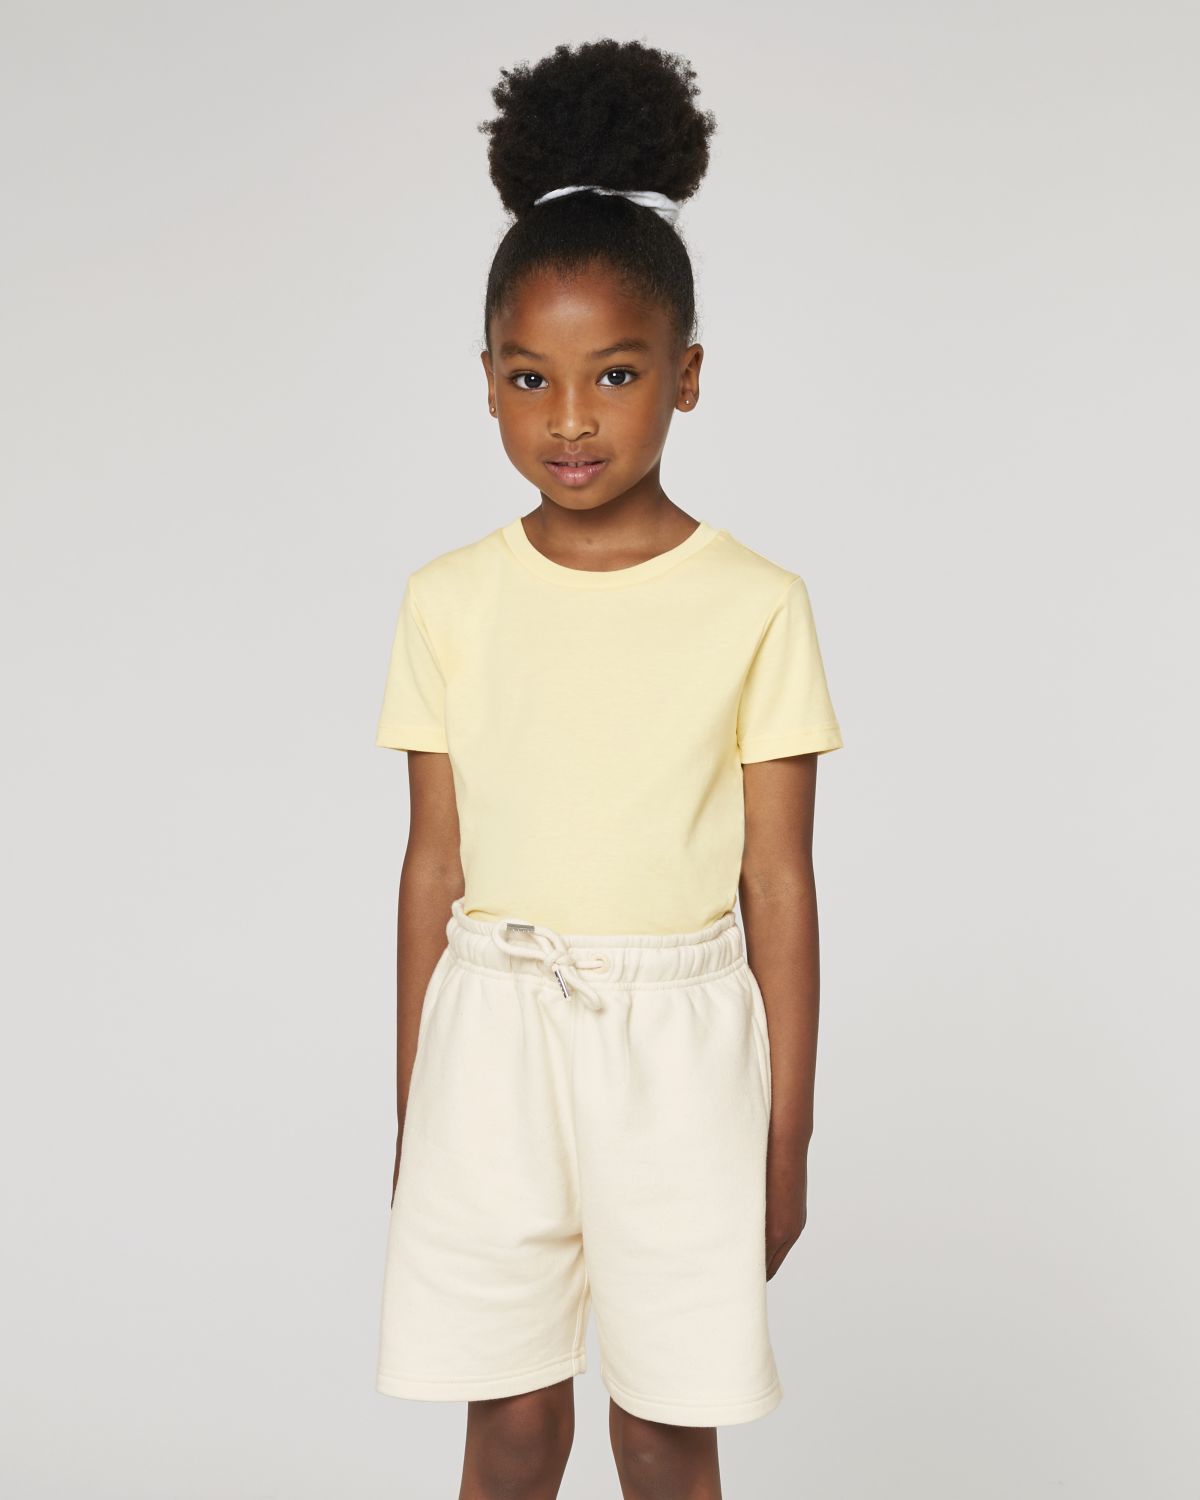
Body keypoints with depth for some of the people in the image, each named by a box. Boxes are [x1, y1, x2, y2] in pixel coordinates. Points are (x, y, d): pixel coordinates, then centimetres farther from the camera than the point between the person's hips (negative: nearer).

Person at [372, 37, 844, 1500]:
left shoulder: (755, 606, -6)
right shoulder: (451, 601, 0)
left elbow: (780, 886, -2)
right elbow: (434, 866, 4)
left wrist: (787, 1139, 0)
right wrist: (411, 1117, 8)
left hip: (676, 1036, -1)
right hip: (494, 1027, 2)